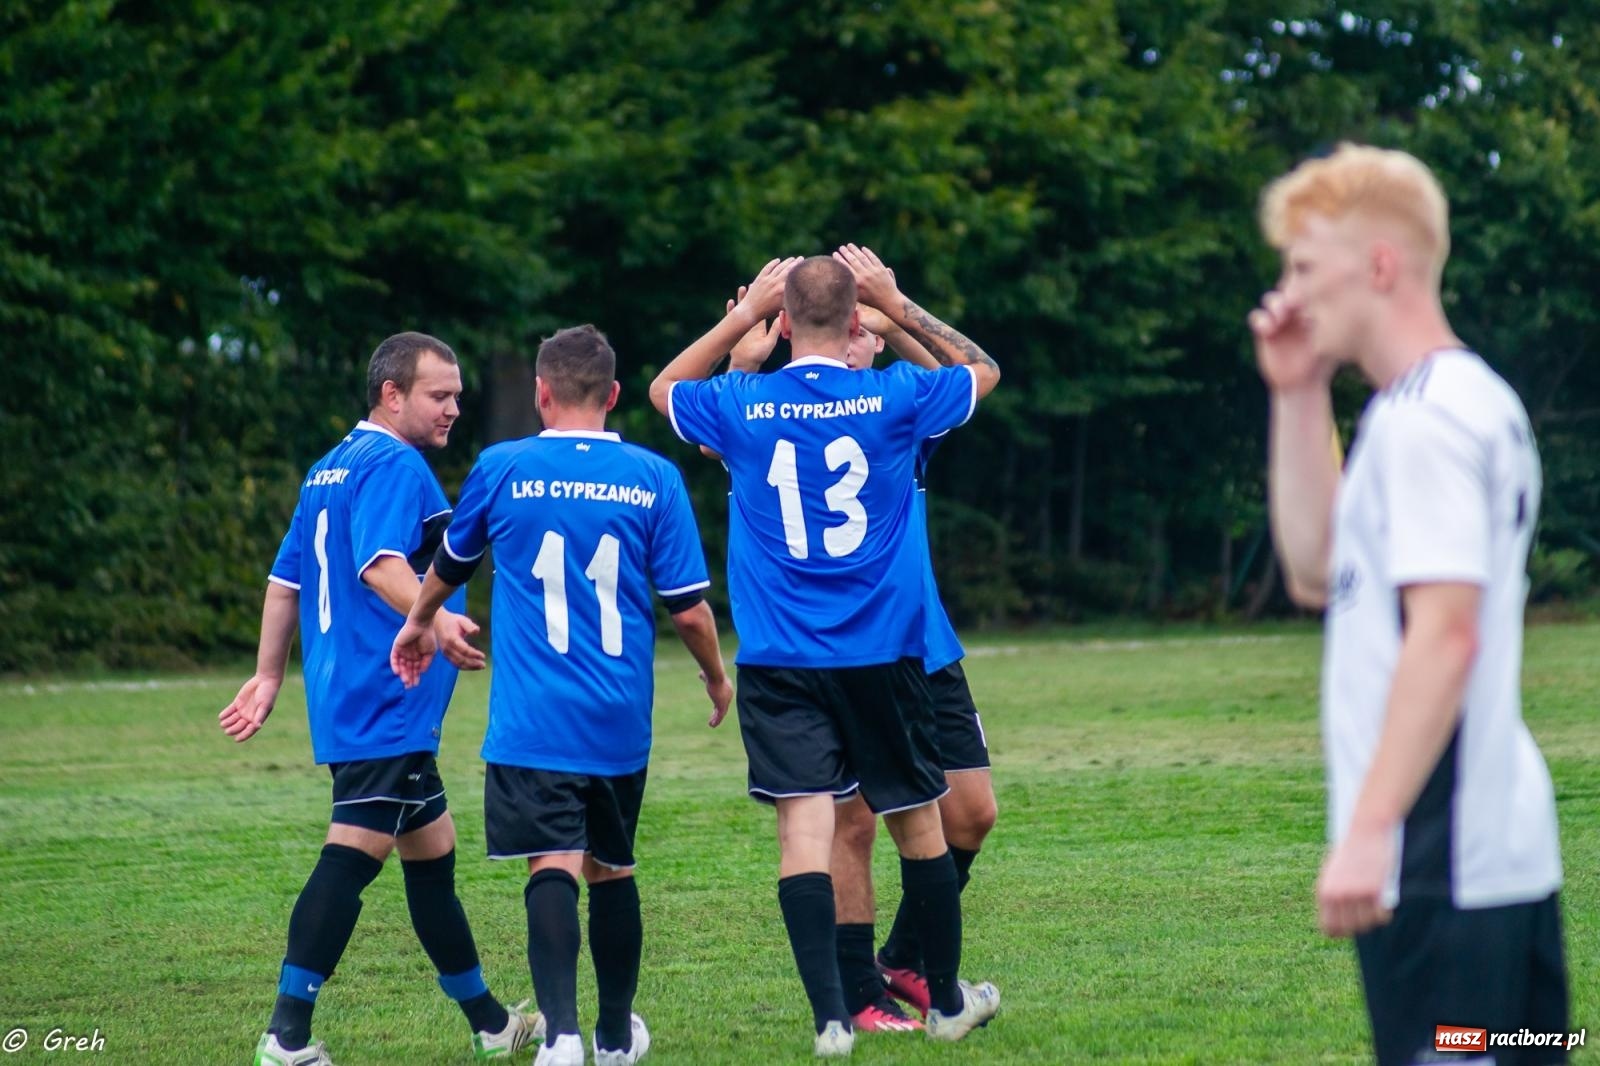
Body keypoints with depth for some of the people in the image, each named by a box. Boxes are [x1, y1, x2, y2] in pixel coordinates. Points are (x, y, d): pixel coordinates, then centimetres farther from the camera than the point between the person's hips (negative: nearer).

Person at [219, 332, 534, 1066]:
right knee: (354, 852, -14)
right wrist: (435, 620, -40)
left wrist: (268, 676, 27)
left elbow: (285, 579, 23)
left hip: (348, 698, 11)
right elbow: (380, 564, -26)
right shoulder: (393, 465, -10)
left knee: (431, 851, 17)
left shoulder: (330, 469, 19)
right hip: (387, 702, -11)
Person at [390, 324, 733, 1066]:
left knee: (553, 865, -10)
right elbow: (688, 608, 0)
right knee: (612, 866, 17)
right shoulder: (653, 478, -1)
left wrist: (420, 624, 40)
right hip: (621, 719, 2)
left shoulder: (501, 469, -1)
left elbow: (451, 563, 19)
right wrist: (716, 677, 21)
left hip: (533, 719, -2)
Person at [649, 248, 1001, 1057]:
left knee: (804, 823, -5)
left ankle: (830, 1017, -16)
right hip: (882, 655, 0)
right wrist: (898, 305, 16)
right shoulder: (894, 398, -6)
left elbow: (663, 390, 20)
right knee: (918, 822, 14)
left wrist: (745, 314, 19)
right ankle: (947, 1002, 28)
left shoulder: (740, 408, -4)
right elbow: (983, 370, 15)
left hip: (778, 660, 0)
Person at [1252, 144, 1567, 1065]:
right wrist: (1301, 398, 15)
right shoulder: (1475, 401, 17)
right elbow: (1318, 573, 22)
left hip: (1438, 861, -10)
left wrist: (1368, 832, -25)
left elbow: (1445, 634, -22)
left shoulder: (1424, 417, -13)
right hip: (1510, 847, 10)